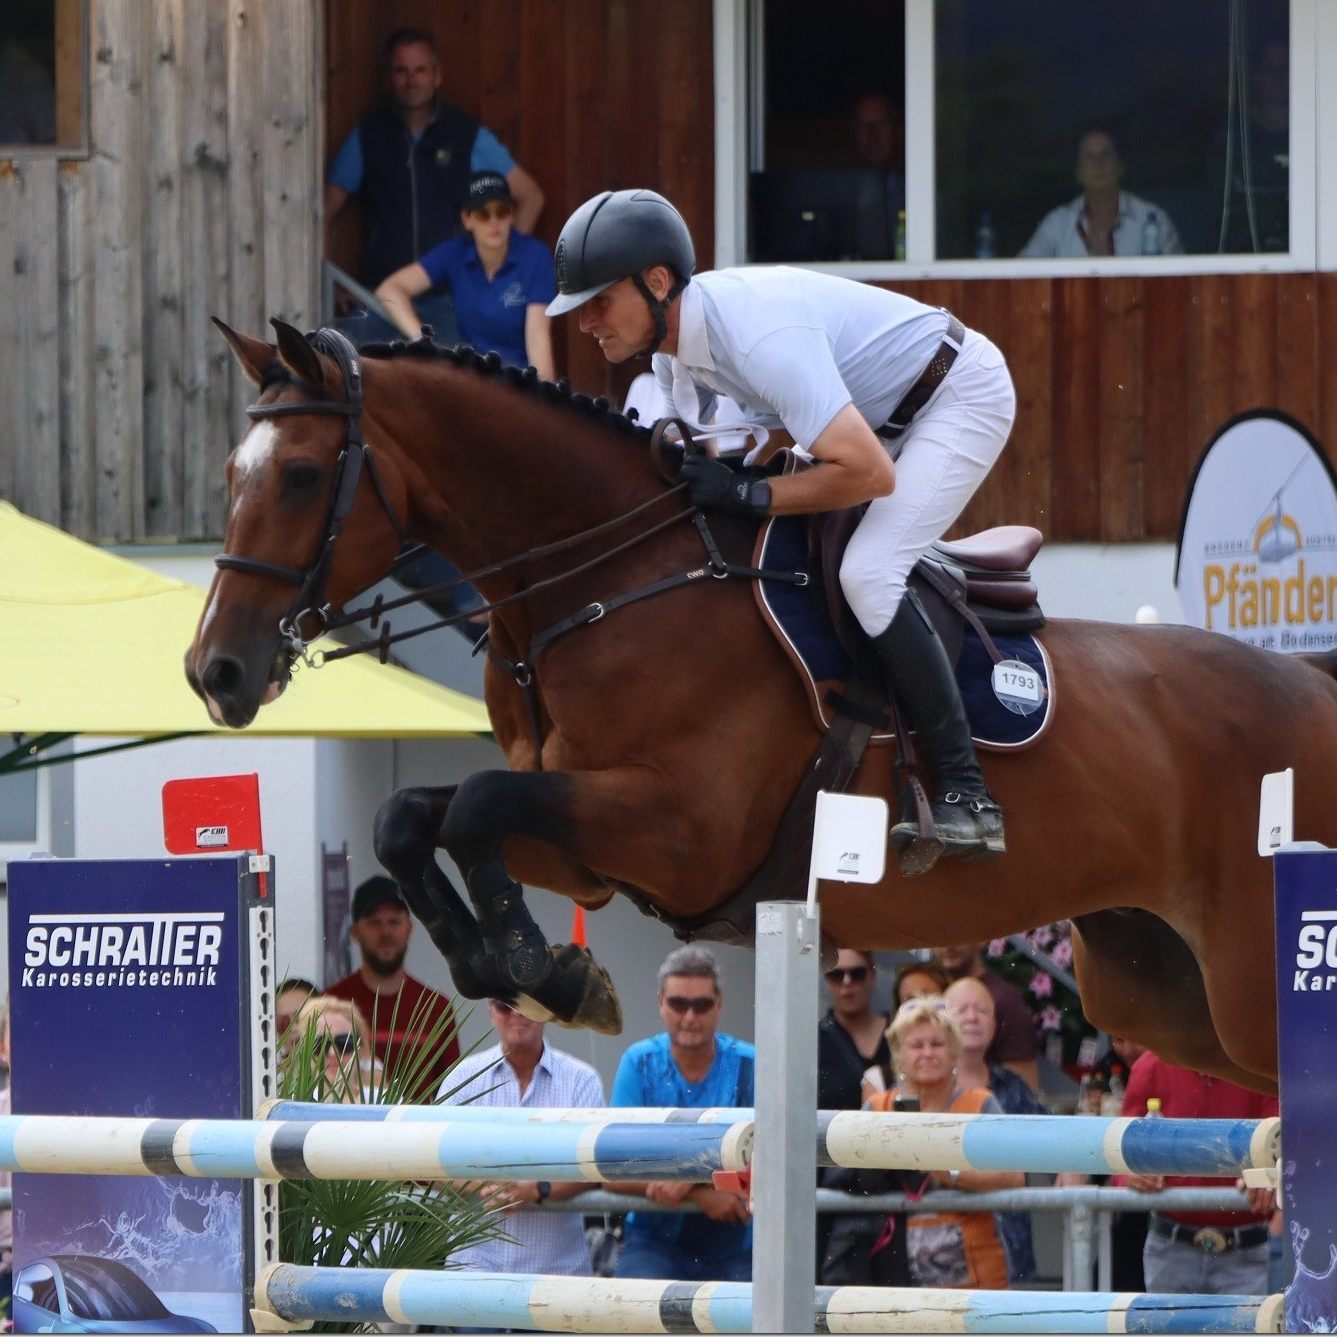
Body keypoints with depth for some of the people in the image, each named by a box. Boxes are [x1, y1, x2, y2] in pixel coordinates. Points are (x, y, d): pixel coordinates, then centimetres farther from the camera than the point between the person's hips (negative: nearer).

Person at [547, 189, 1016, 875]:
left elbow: (870, 474, -37)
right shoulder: (670, 349, -7)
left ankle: (965, 797, -22)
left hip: (963, 395, -10)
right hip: (877, 414, 10)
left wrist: (747, 495, -35)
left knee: (867, 572, -24)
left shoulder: (757, 332, -36)